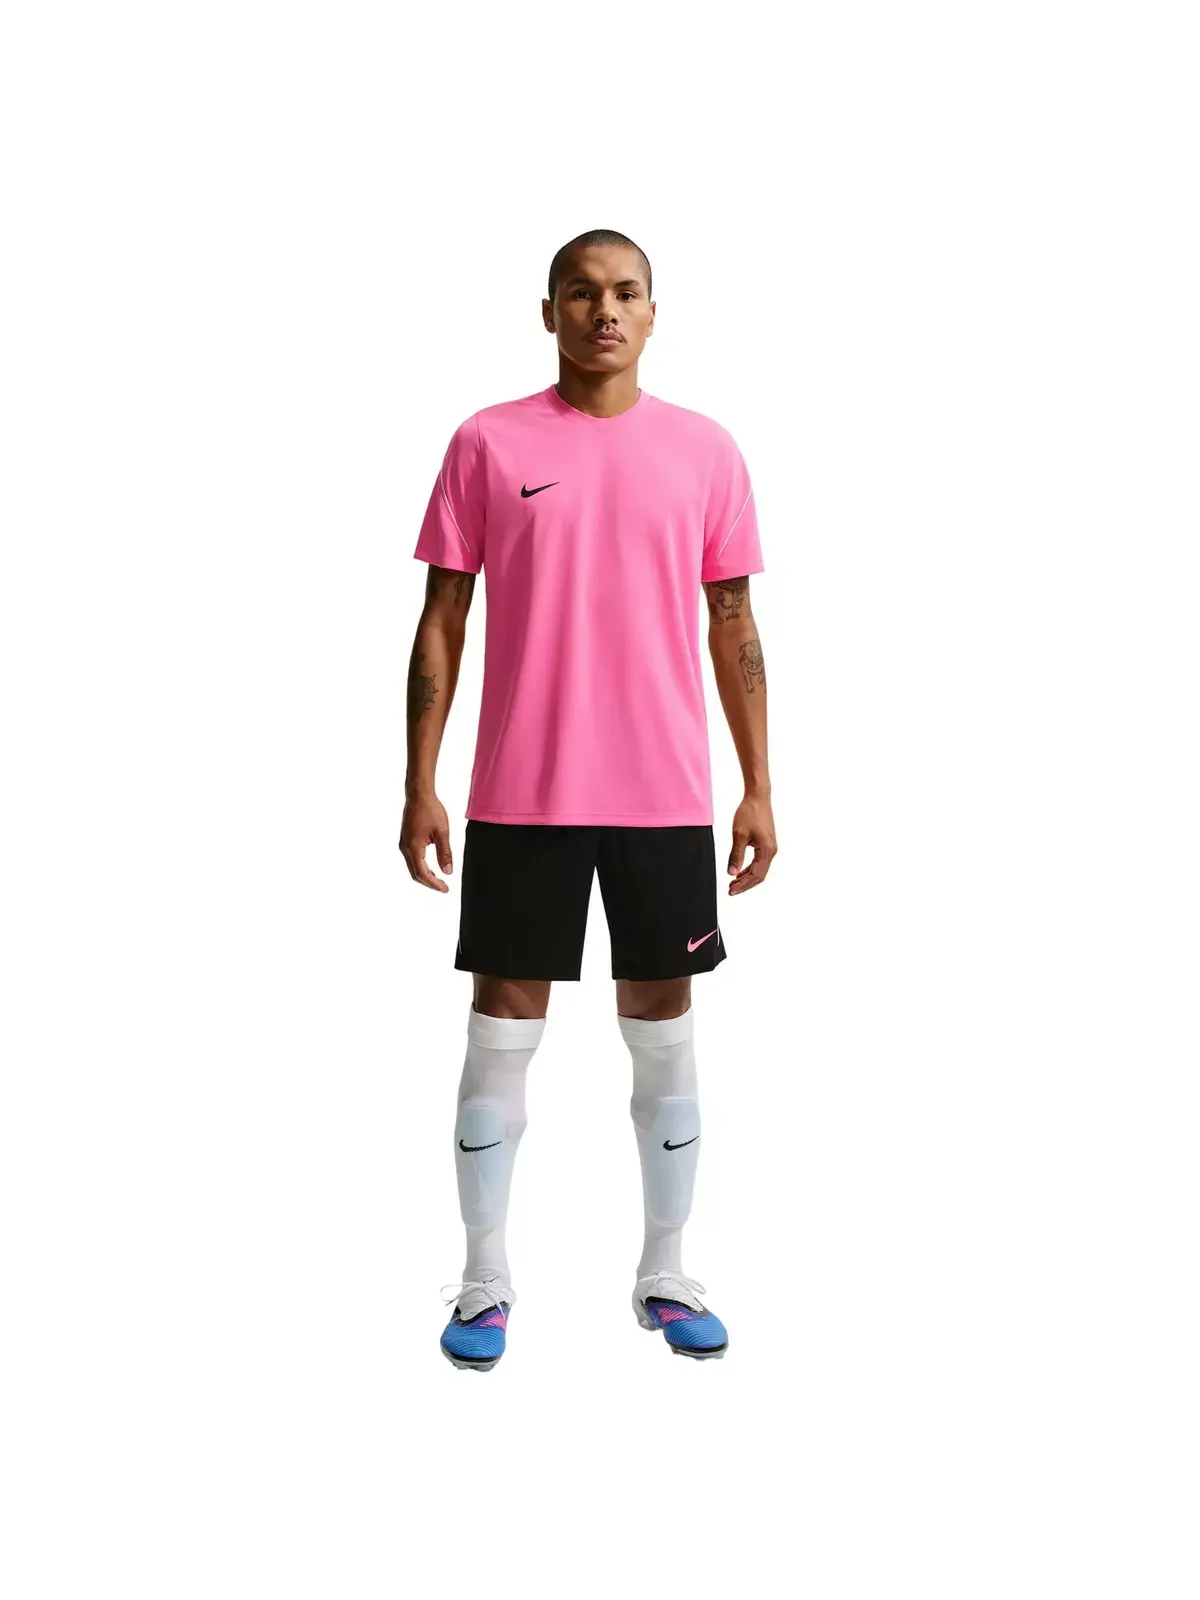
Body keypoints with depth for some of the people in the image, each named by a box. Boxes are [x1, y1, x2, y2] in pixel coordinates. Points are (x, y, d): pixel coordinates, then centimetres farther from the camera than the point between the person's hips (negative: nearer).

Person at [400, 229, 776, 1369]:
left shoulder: (704, 451, 6)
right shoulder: (488, 443, 2)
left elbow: (733, 628, 8)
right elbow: (442, 619, 2)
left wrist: (758, 789, 4)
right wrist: (420, 785, -3)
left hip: (666, 797, 2)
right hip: (519, 797, -1)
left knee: (664, 1029, 9)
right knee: (501, 1029, 5)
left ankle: (666, 1274, 25)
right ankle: (485, 1283, 20)